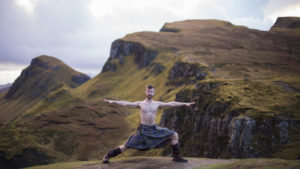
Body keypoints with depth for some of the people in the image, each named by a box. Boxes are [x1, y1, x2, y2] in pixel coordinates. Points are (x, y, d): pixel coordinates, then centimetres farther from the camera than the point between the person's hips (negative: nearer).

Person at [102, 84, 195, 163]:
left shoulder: (157, 103, 6)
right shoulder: (140, 104, 0)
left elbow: (171, 104, 5)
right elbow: (125, 103, -6)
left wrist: (185, 103, 2)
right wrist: (112, 101, -14)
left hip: (155, 129, 3)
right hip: (143, 130, -3)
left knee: (174, 135, -4)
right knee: (127, 146, -7)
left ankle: (177, 156, 7)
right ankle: (108, 155, 9)